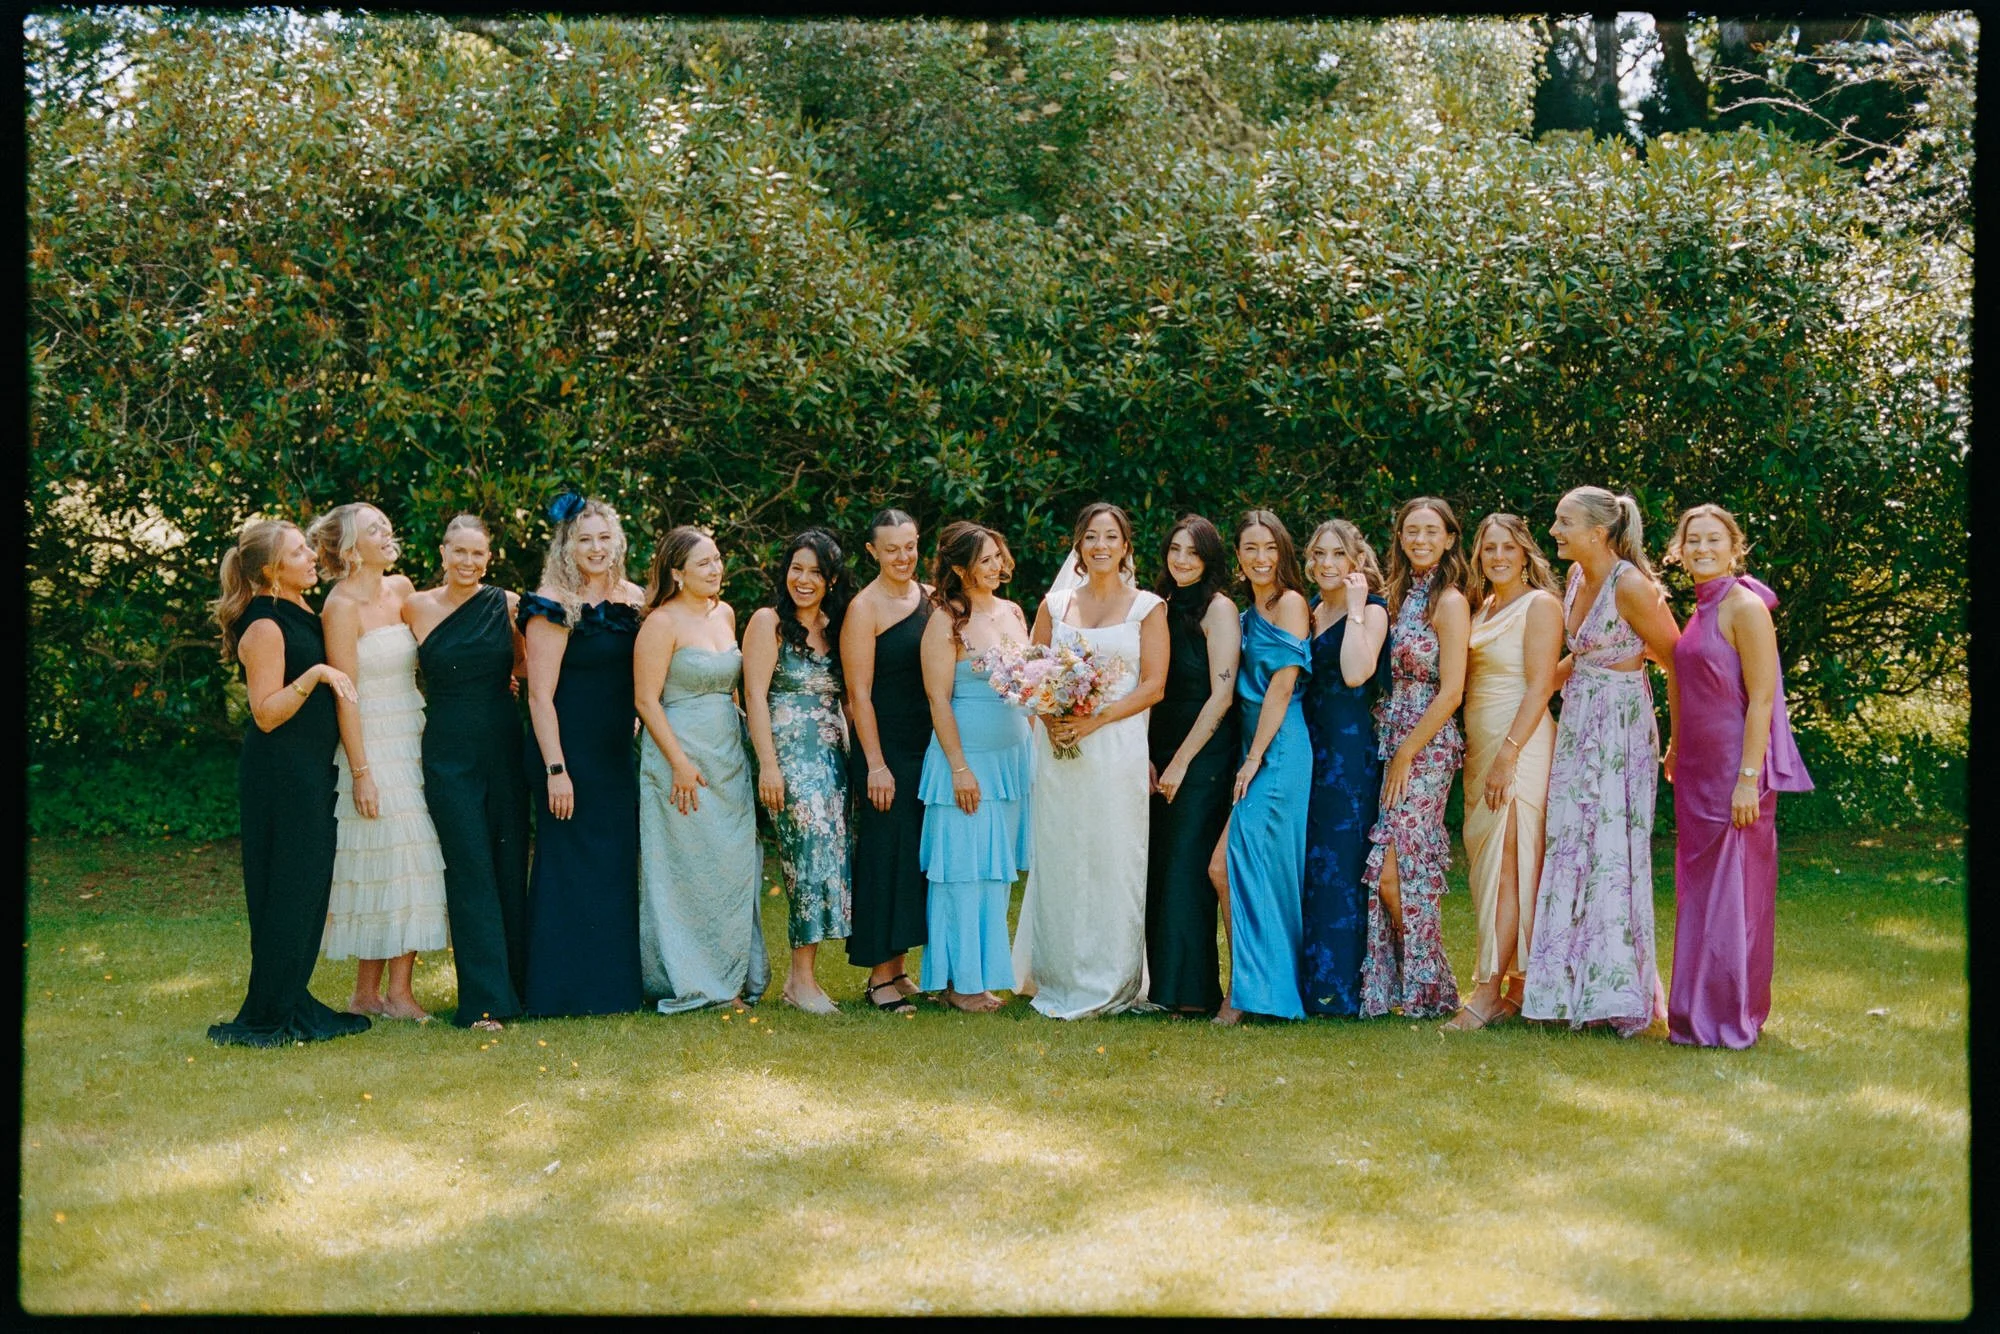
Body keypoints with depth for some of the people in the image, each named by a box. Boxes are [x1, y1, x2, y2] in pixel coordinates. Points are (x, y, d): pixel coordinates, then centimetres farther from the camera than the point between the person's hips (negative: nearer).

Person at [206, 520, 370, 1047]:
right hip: (280, 771, -9)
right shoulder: (265, 626, -13)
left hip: (311, 769, 9)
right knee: (286, 891, -6)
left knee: (309, 886, 12)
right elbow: (266, 713, -18)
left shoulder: (302, 616, 14)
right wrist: (315, 675, -27)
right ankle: (267, 1018, 1)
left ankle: (293, 1004, 20)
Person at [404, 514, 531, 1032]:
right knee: (470, 870, -5)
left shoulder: (508, 605, 2)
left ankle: (518, 983, 18)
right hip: (448, 752, -2)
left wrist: (499, 681, 3)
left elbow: (527, 663, 17)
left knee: (511, 866, 6)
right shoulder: (416, 607, 0)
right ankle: (485, 1000, -3)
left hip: (504, 746, 2)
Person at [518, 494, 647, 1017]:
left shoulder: (633, 599, 8)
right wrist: (555, 770, -18)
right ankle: (565, 990, 7)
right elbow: (540, 696, -14)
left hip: (619, 754, 6)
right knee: (570, 865, -1)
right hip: (570, 753, -6)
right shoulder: (553, 606, -11)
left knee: (619, 863, 10)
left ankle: (616, 983, 19)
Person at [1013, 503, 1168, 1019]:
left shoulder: (1147, 607, 4)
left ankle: (1110, 984, 6)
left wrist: (1094, 721, -14)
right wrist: (1051, 716, -8)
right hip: (1059, 749, 3)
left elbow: (1152, 686, -3)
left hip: (1118, 748, -3)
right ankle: (1059, 980, 11)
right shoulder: (1054, 605, 13)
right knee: (1059, 860, 3)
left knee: (1113, 860, -3)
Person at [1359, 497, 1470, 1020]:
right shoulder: (1400, 595, 15)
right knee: (1388, 874, 3)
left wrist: (1405, 756, -13)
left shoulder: (1448, 602, -8)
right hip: (1390, 743, 7)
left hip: (1425, 750, -7)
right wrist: (1392, 753, 7)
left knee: (1394, 874, -9)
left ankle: (1427, 991, 4)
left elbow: (1451, 692, -13)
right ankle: (1393, 985, 11)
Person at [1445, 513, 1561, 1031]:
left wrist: (1508, 754, -20)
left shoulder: (1540, 605, -6)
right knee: (1484, 863, 7)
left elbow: (1539, 686, -14)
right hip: (1479, 745, 8)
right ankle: (1517, 987, 12)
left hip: (1520, 744, -8)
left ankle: (1489, 990, -12)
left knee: (1505, 865, -10)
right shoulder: (1481, 606, 17)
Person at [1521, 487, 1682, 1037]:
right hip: (1577, 724, 8)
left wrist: (1680, 743, -5)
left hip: (1620, 728, -8)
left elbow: (1678, 663, -11)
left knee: (1612, 851, -5)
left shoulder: (1630, 586, -17)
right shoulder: (1577, 578, 8)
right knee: (1570, 850, 8)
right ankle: (1577, 988, 16)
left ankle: (1617, 989, 4)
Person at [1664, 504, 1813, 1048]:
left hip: (1734, 771, -9)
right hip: (1697, 772, 9)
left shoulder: (1745, 606, -12)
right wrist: (1676, 753, 21)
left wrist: (1749, 779, -21)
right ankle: (1699, 1011, 20)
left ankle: (1732, 1019, 5)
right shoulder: (1700, 609, 13)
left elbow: (1761, 700, -17)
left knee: (1733, 890, -3)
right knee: (1699, 889, 12)